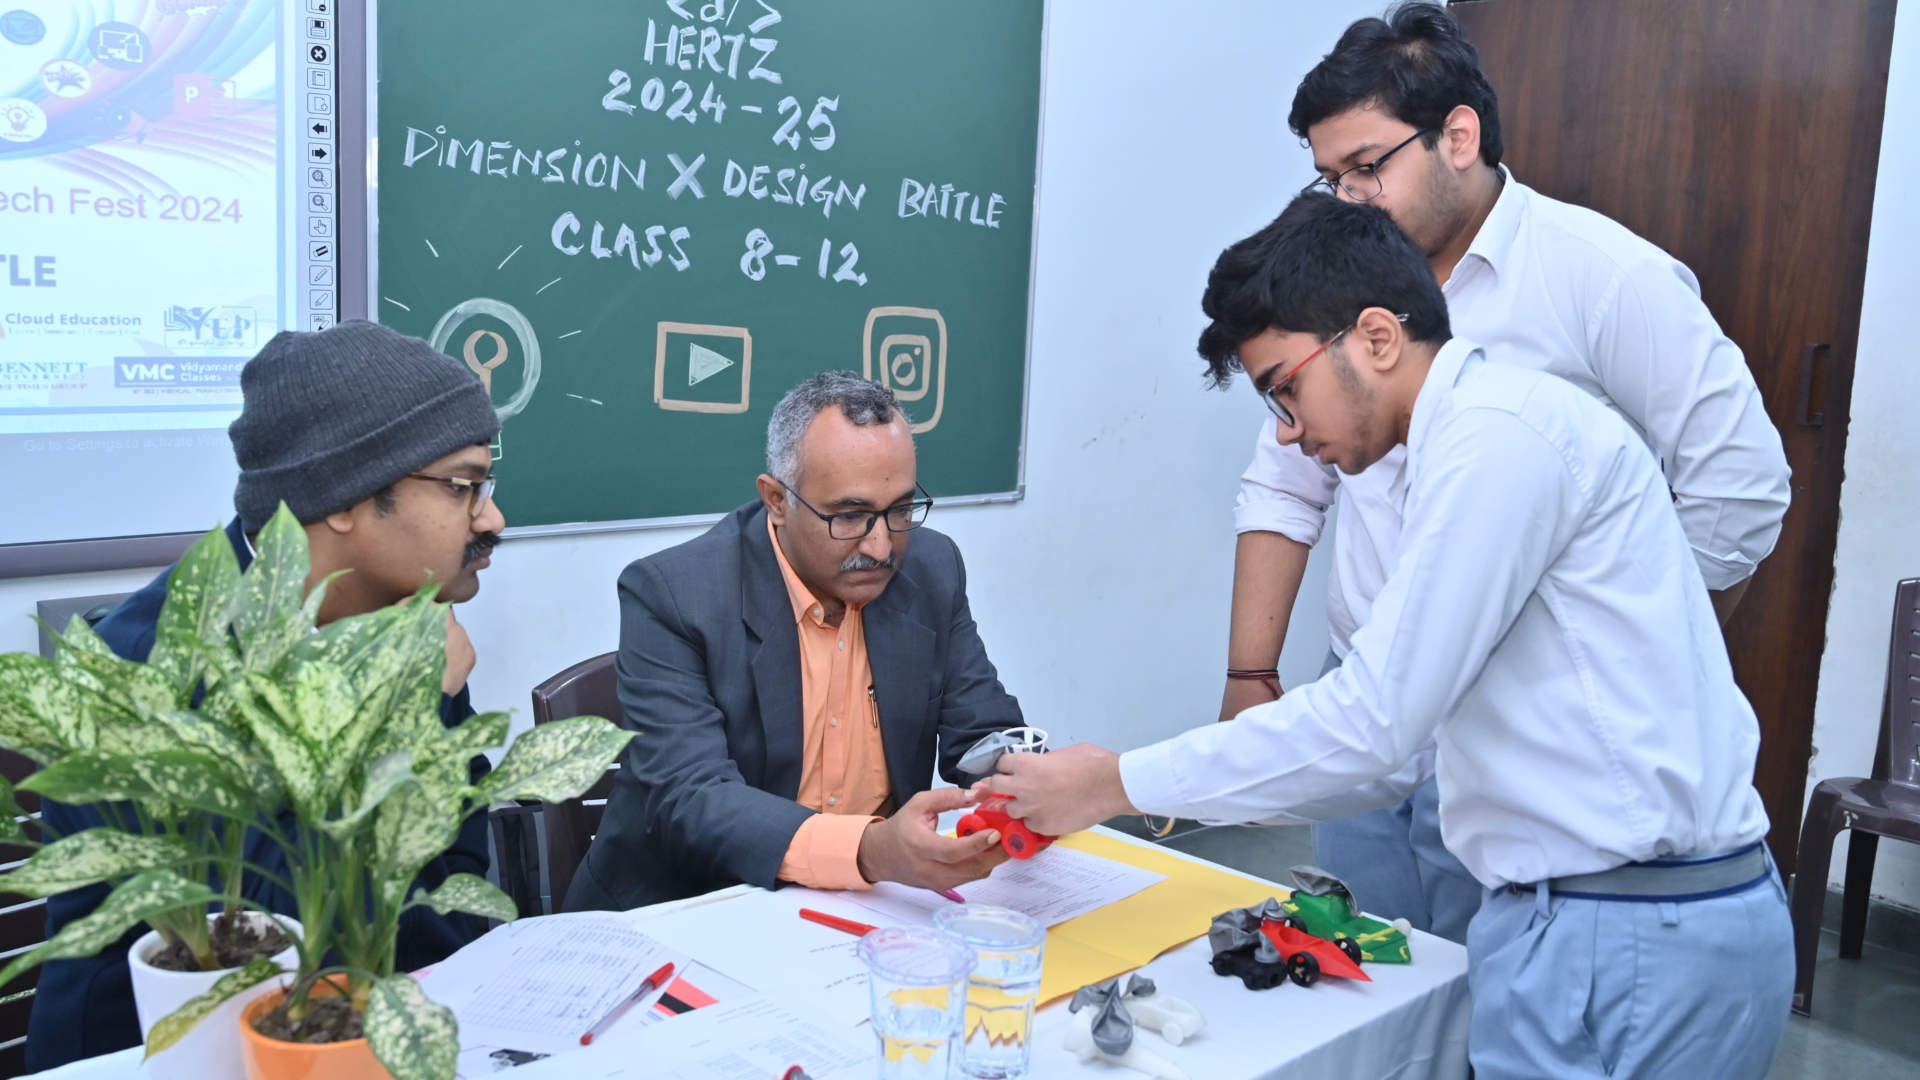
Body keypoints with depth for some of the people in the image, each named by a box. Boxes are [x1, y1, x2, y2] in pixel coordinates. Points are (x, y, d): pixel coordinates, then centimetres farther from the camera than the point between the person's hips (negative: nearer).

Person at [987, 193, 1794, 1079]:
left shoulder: (1497, 433, -16)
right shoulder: (1480, 435, 15)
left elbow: (1371, 724, -20)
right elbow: (1410, 737, 15)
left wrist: (1117, 784, -10)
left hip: (1622, 944, -9)